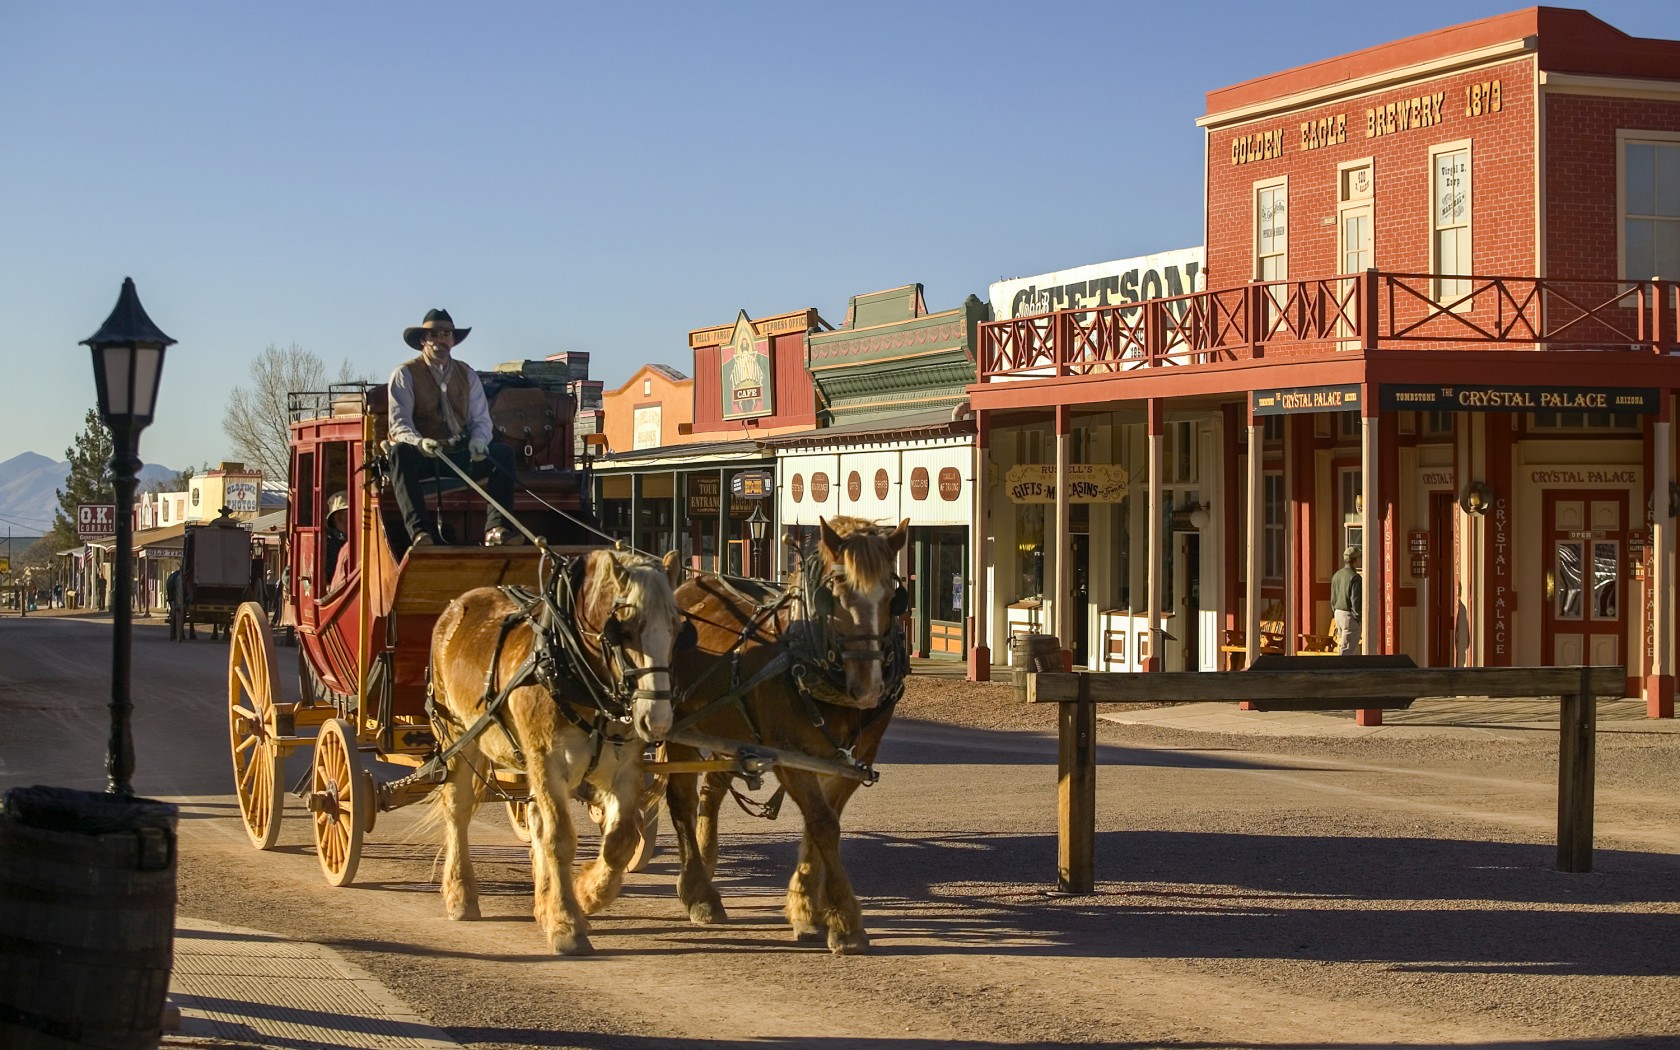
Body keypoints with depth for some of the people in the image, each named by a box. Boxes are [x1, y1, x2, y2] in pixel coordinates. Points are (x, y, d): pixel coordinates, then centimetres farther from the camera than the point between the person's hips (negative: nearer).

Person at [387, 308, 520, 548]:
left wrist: (477, 442, -15)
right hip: (422, 456, -4)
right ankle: (419, 531, -50)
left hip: (462, 455, 4)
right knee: (401, 452, -37)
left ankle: (496, 528, -32)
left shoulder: (467, 375, 16)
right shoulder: (405, 374, 3)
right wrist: (420, 443, -31)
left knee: (503, 452, -20)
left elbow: (481, 419, 10)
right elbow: (399, 423, -8)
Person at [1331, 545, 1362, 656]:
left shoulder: (1336, 575, 8)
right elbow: (1356, 602, -19)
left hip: (1338, 614, 8)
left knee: (1354, 651, 19)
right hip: (1350, 616, -8)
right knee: (1346, 651, -6)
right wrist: (1358, 618, -9)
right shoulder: (1355, 578, -18)